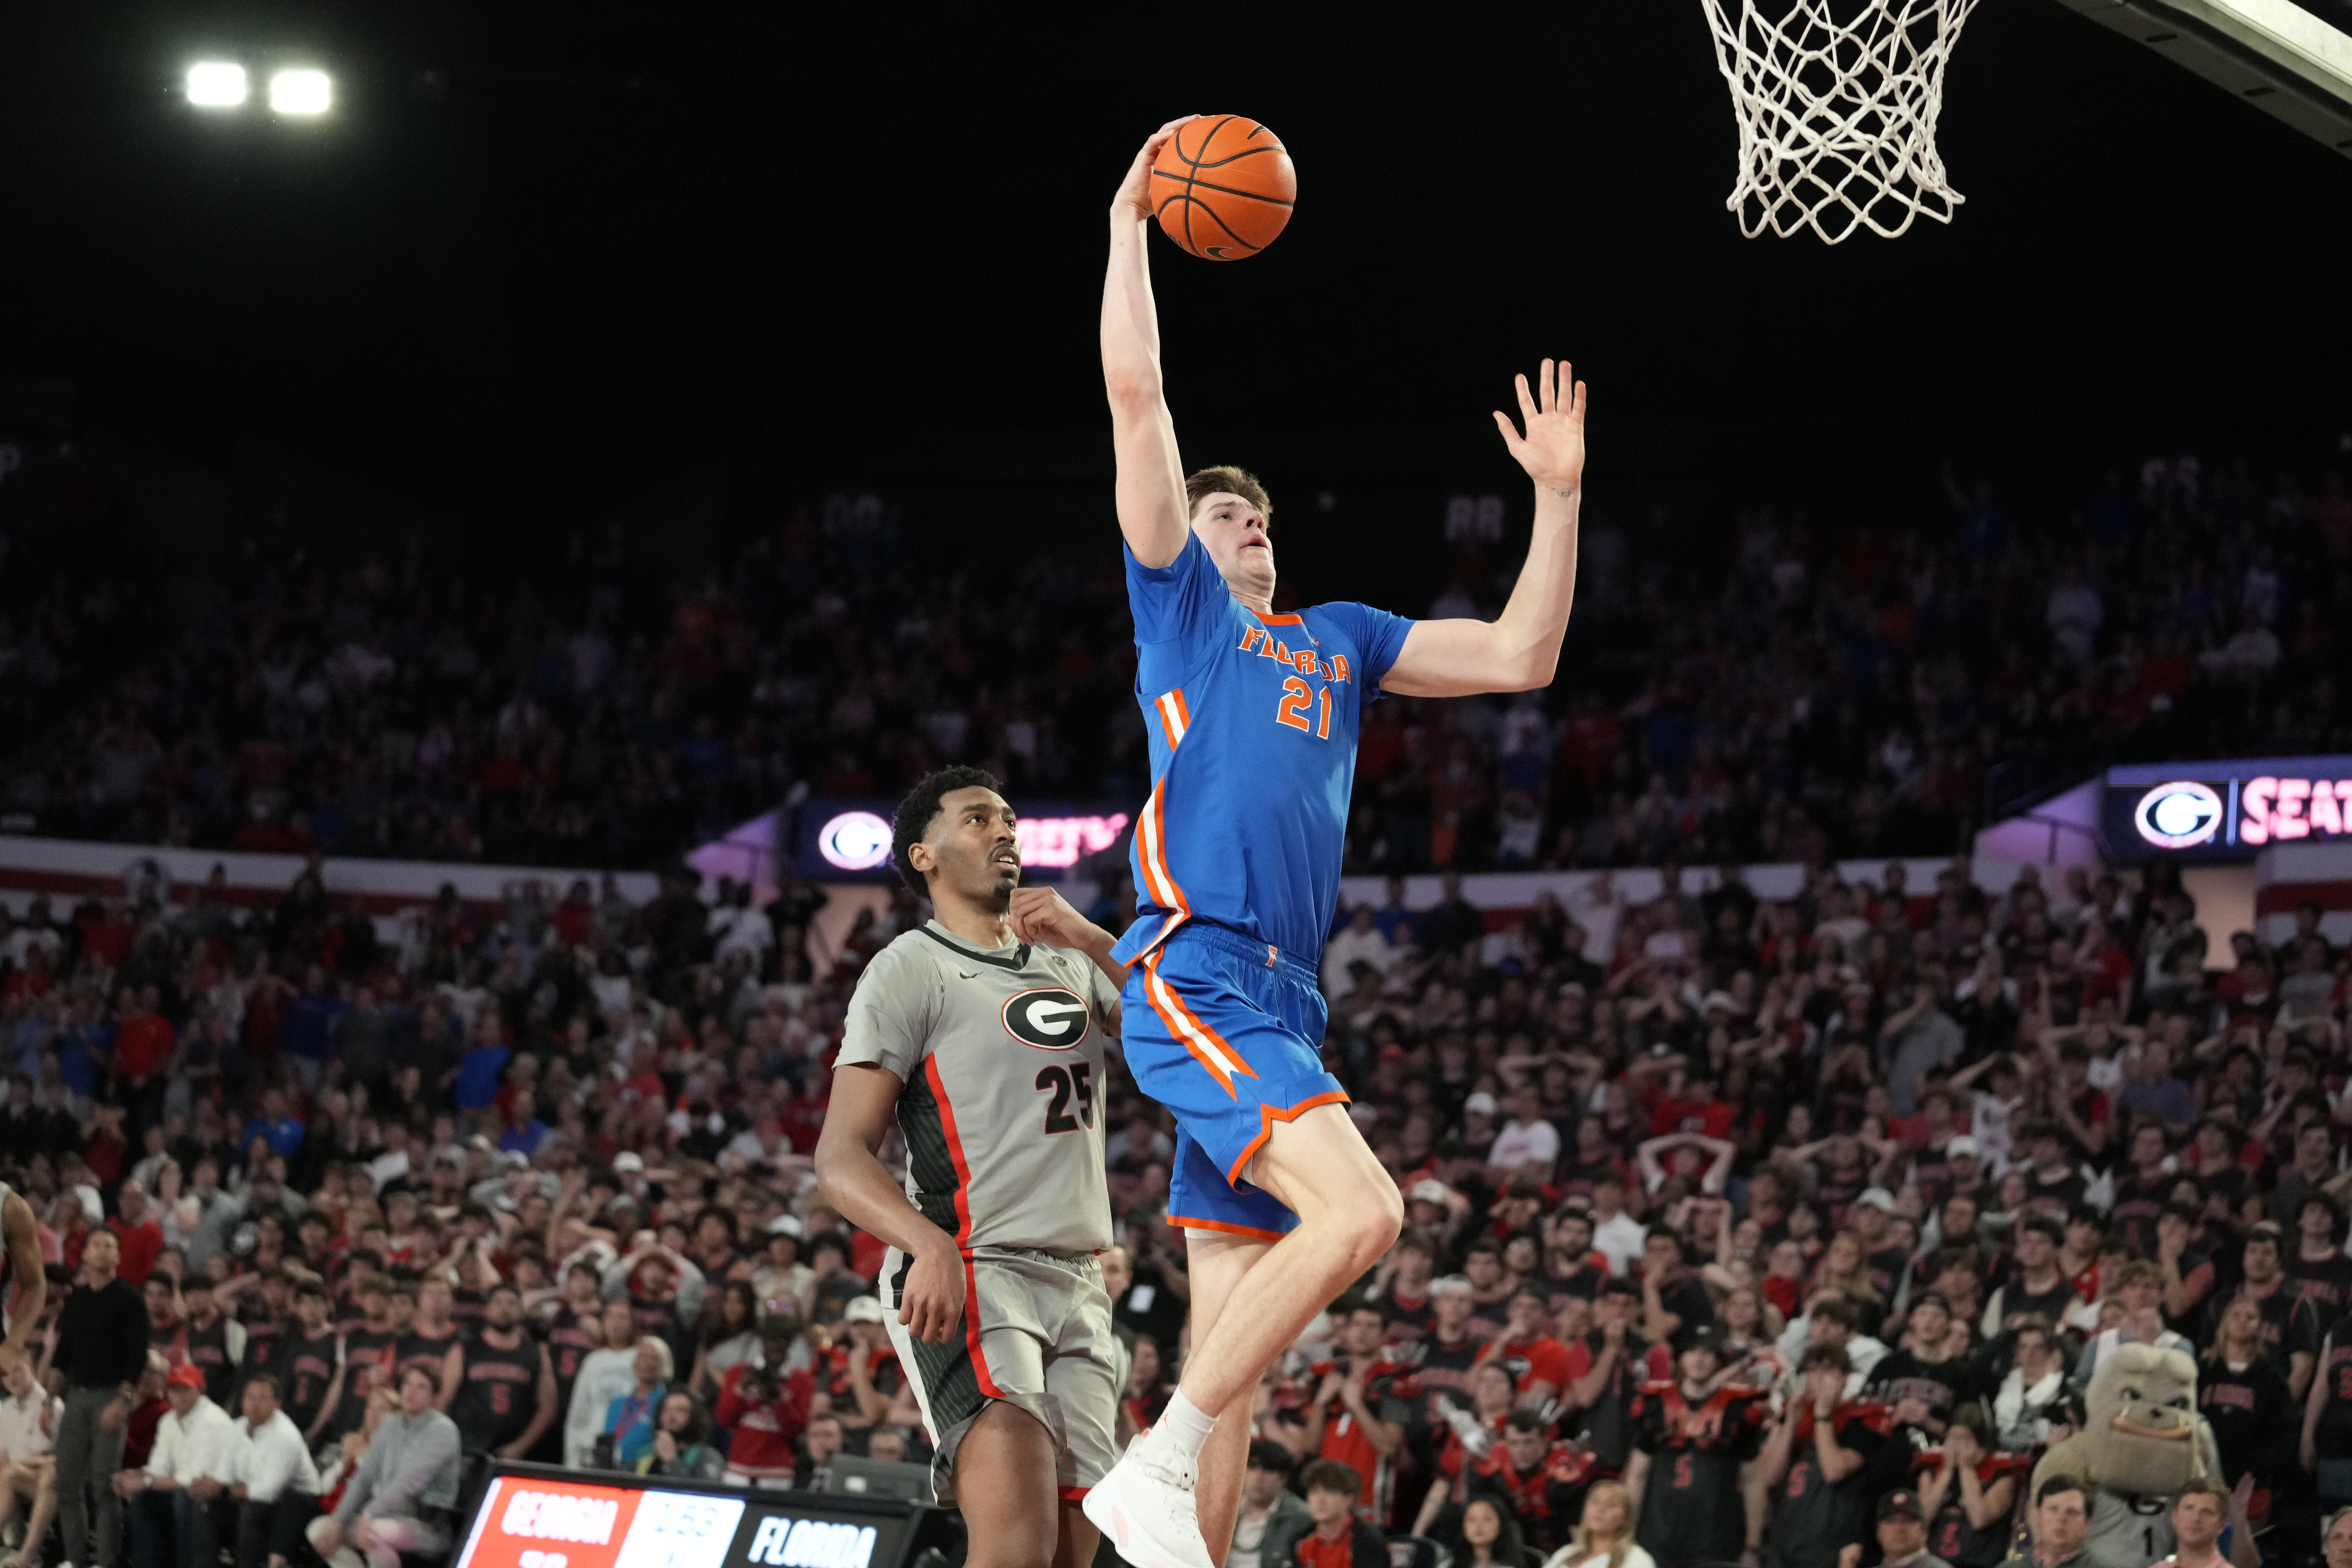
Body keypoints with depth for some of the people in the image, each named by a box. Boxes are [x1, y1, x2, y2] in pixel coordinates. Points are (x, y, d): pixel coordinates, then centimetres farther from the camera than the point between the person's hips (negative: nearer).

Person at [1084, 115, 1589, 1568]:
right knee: (1359, 1209, -25)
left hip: (1282, 1001, 7)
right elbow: (1137, 396, 1)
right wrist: (1130, 221, 4)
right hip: (1193, 975, -7)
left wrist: (1559, 497, 16)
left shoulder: (1340, 639, 26)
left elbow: (1521, 657, 22)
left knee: (1235, 1363, 3)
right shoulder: (1176, 599, 10)